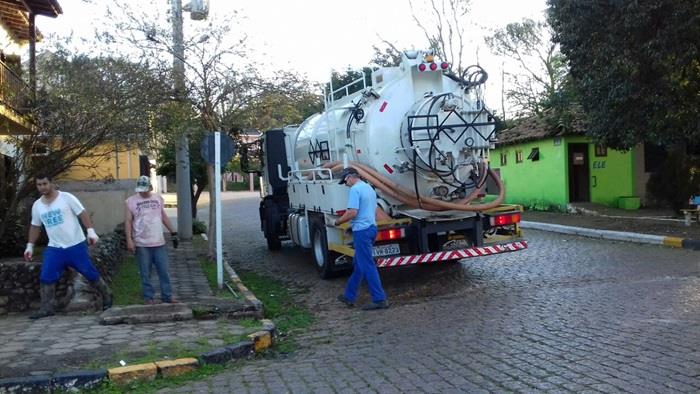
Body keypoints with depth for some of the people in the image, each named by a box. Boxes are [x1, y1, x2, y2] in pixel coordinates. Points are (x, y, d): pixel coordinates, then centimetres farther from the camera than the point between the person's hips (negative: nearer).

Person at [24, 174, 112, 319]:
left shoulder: (66, 197, -8)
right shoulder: (37, 205, 7)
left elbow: (83, 213, -10)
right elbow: (35, 227, 18)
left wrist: (91, 231, -20)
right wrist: (30, 246, 16)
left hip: (76, 245, -4)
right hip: (54, 248, 4)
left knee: (90, 273, 1)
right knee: (46, 278, -5)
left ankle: (107, 296, 19)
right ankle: (46, 308, 4)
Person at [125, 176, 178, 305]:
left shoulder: (158, 198, 7)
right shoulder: (131, 201, -2)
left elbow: (164, 217, 14)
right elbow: (128, 221, -3)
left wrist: (173, 233, 11)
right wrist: (129, 239, -12)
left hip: (159, 242, 2)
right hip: (141, 244, -2)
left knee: (164, 271, 5)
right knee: (145, 273, 4)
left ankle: (167, 296, 13)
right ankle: (148, 297, 14)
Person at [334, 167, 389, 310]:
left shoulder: (355, 189, -14)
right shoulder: (369, 188, 16)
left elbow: (352, 213, -21)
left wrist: (338, 221, -5)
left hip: (362, 230, -10)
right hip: (371, 227, 10)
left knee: (367, 266, -5)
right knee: (358, 264, 15)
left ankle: (379, 299, -4)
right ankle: (349, 296, 24)